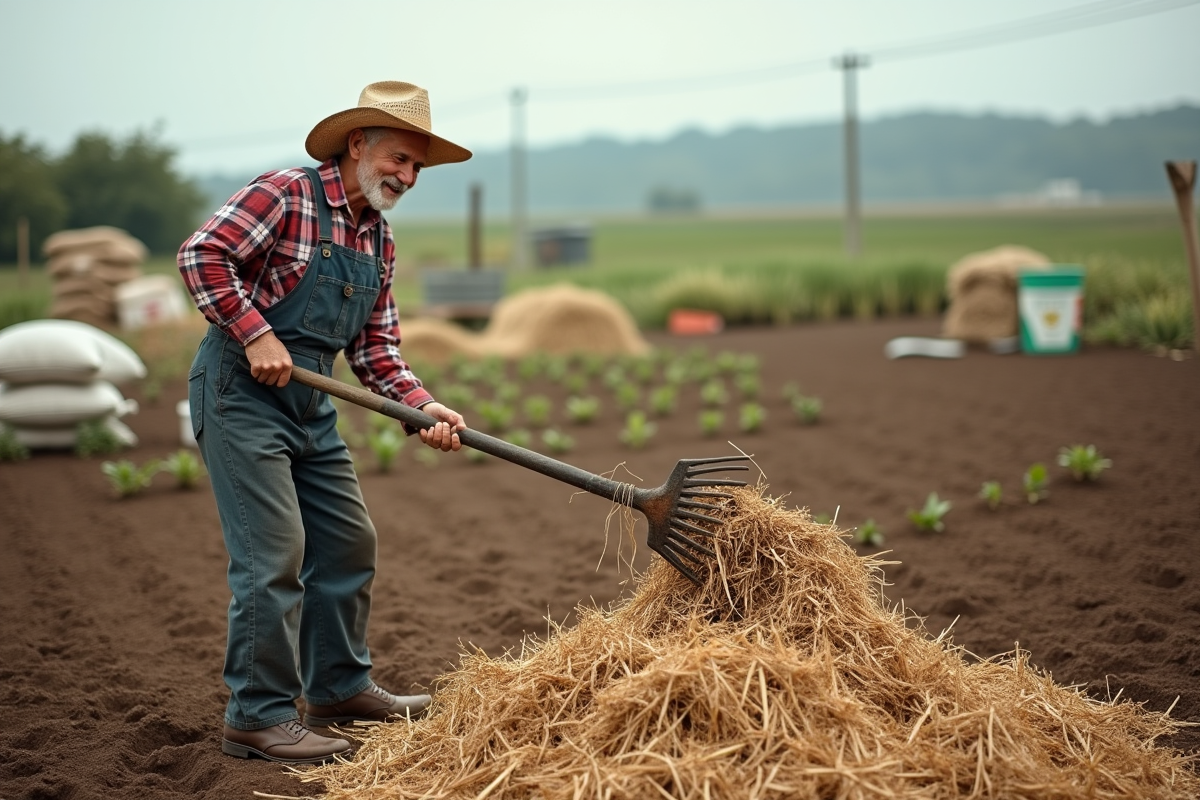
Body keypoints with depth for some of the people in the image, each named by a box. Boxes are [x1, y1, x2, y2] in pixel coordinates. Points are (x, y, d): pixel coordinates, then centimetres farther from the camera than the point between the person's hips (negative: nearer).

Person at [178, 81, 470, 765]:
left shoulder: (379, 240, 12)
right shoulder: (286, 195, -11)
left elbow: (376, 350, 10)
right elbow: (203, 254, -20)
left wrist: (424, 407, -4)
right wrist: (256, 334, -24)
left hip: (311, 404, 9)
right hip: (240, 393, -9)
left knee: (349, 543, 14)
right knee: (275, 553, -11)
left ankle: (340, 687, 30)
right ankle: (260, 717, -2)